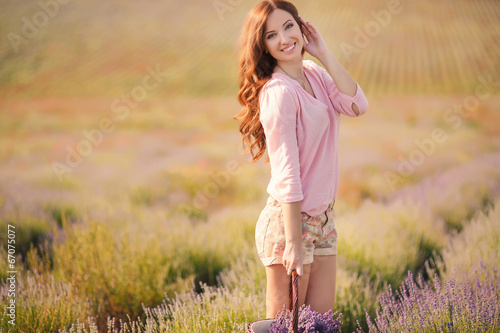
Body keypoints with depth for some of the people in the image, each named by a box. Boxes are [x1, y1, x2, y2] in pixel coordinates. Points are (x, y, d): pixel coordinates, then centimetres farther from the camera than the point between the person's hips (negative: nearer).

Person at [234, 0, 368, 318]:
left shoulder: (315, 74, 8)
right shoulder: (279, 92, -16)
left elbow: (357, 105, -7)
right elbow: (286, 173, -21)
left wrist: (323, 53, -7)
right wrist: (293, 243, -24)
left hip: (323, 217, 8)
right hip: (289, 220, -8)